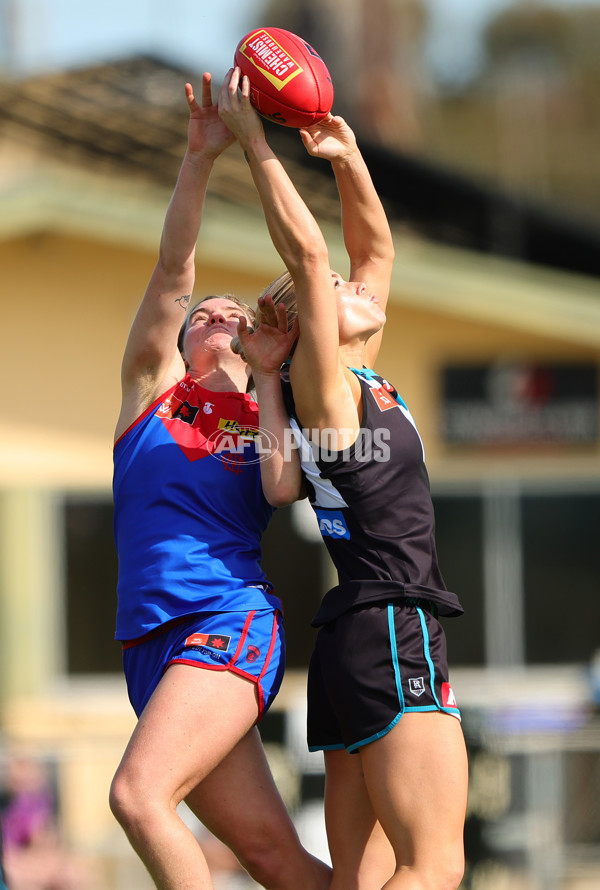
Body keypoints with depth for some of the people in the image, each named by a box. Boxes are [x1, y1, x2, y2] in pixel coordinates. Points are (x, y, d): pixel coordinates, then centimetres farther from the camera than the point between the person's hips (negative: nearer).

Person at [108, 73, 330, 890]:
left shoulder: (268, 418, 15)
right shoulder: (152, 385, 20)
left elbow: (281, 489, -8)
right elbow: (173, 272, 6)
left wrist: (266, 376, 2)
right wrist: (199, 160, -6)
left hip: (231, 621, -3)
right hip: (153, 638, 3)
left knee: (140, 795, -26)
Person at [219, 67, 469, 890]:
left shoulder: (363, 384, 17)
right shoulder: (321, 387, -5)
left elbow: (375, 248, 25)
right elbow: (308, 253, -15)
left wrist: (348, 157, 14)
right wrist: (252, 142, -11)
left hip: (360, 641, 9)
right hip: (389, 635, -9)